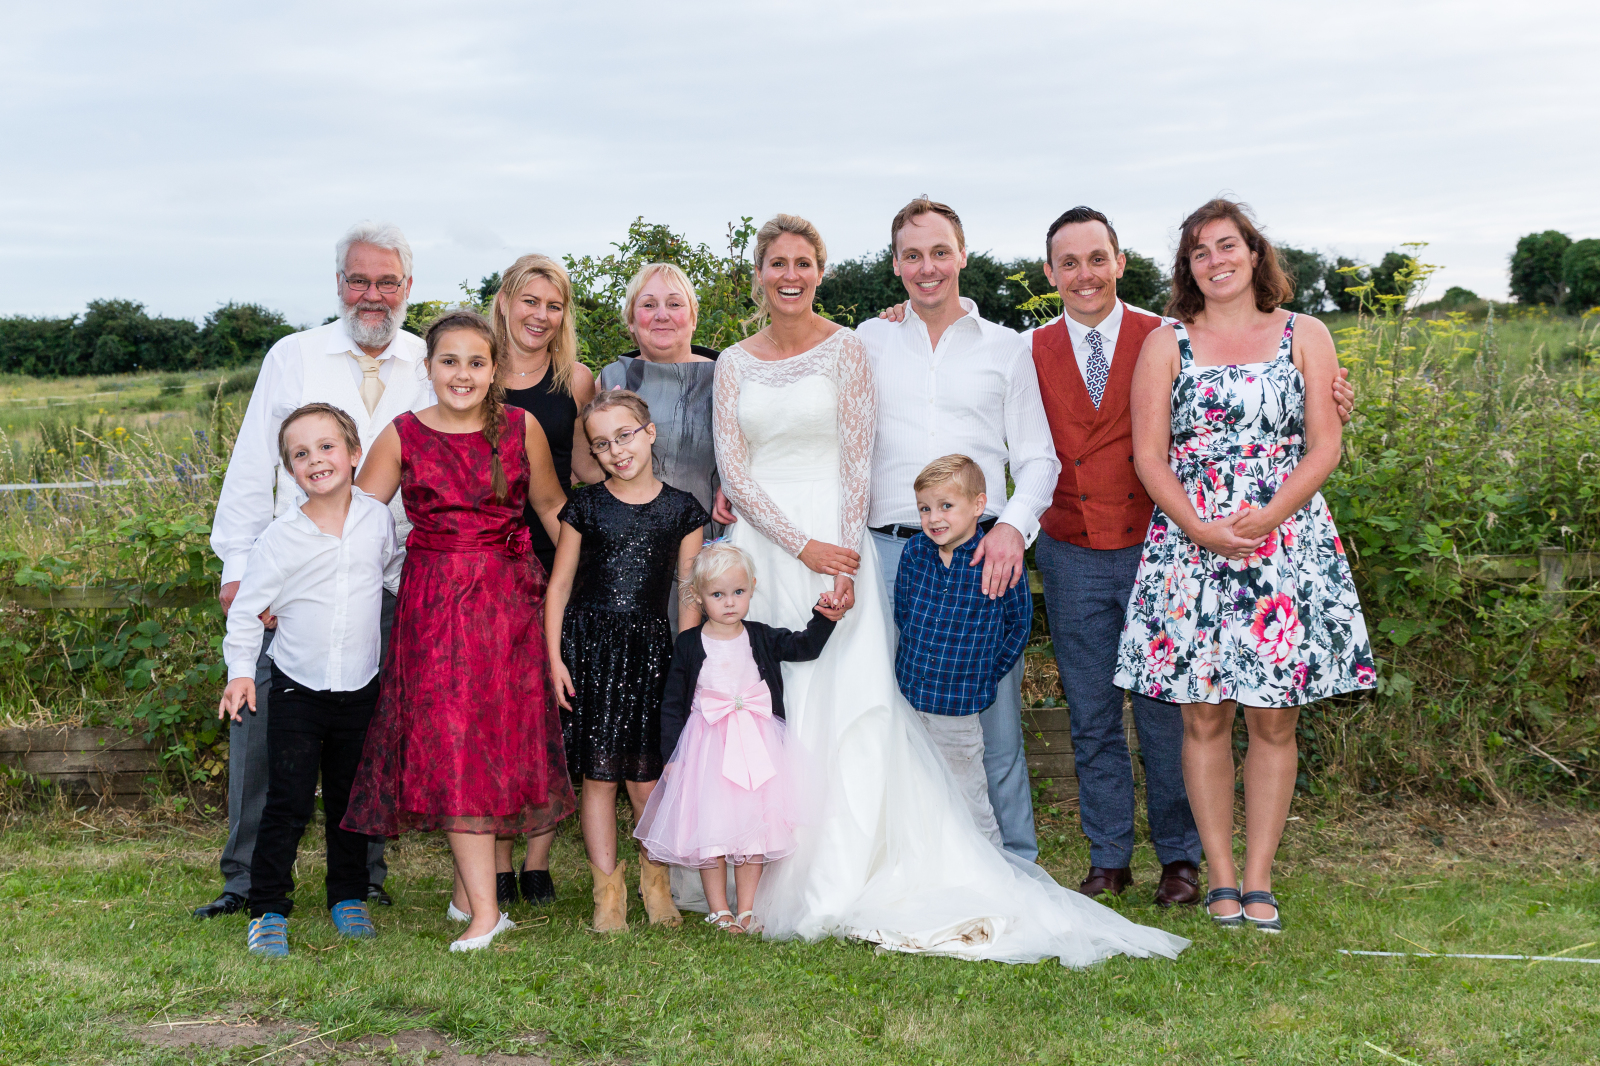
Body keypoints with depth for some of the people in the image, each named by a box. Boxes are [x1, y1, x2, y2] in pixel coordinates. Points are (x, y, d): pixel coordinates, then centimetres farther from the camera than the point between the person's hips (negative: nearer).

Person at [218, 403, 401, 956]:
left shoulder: (378, 518, -2)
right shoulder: (280, 538, -11)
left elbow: (397, 572, 19)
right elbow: (247, 606, -2)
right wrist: (240, 670, -7)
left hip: (360, 689, 3)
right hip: (298, 688, -2)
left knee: (351, 800, 13)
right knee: (288, 802, -4)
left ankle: (349, 896, 28)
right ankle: (268, 909, 7)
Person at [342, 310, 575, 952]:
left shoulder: (521, 428, 2)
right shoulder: (402, 437, 0)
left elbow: (552, 508, 12)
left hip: (508, 599, 1)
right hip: (432, 603, -1)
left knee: (500, 737, 3)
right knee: (448, 746, -7)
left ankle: (467, 889, 19)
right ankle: (485, 911, -6)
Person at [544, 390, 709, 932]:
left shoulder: (681, 510, 5)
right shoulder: (585, 506, 5)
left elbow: (689, 596, 8)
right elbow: (559, 585, 7)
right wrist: (554, 659, 0)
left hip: (651, 649, 0)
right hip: (589, 647, 0)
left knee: (646, 780, 0)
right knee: (599, 776, 1)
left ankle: (655, 880, 22)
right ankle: (608, 891, 12)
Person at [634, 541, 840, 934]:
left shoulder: (761, 639, 3)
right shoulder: (690, 644, -2)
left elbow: (804, 647, 0)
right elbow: (673, 704, 1)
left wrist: (824, 618, -18)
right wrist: (671, 755, -3)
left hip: (757, 741, 2)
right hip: (706, 743, -2)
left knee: (754, 826, 4)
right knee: (710, 827, 0)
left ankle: (746, 909, 15)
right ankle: (718, 910, 12)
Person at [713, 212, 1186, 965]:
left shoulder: (845, 350, 3)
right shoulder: (734, 363, 9)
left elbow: (857, 460, -2)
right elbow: (732, 468, 2)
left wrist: (844, 558, -14)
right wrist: (802, 546, -11)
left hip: (833, 540, -2)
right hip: (759, 548, 3)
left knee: (845, 702, -8)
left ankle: (841, 882, -4)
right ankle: (757, 871, 10)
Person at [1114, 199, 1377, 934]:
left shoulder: (1305, 336, 9)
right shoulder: (1166, 344, 7)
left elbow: (1324, 447, 3)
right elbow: (1149, 455, 1)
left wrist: (1269, 515, -13)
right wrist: (1199, 528, -13)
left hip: (1286, 539, 1)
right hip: (1190, 543, 0)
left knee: (1274, 720, 2)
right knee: (1204, 717, 1)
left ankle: (1259, 880, 10)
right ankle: (1220, 879, 11)